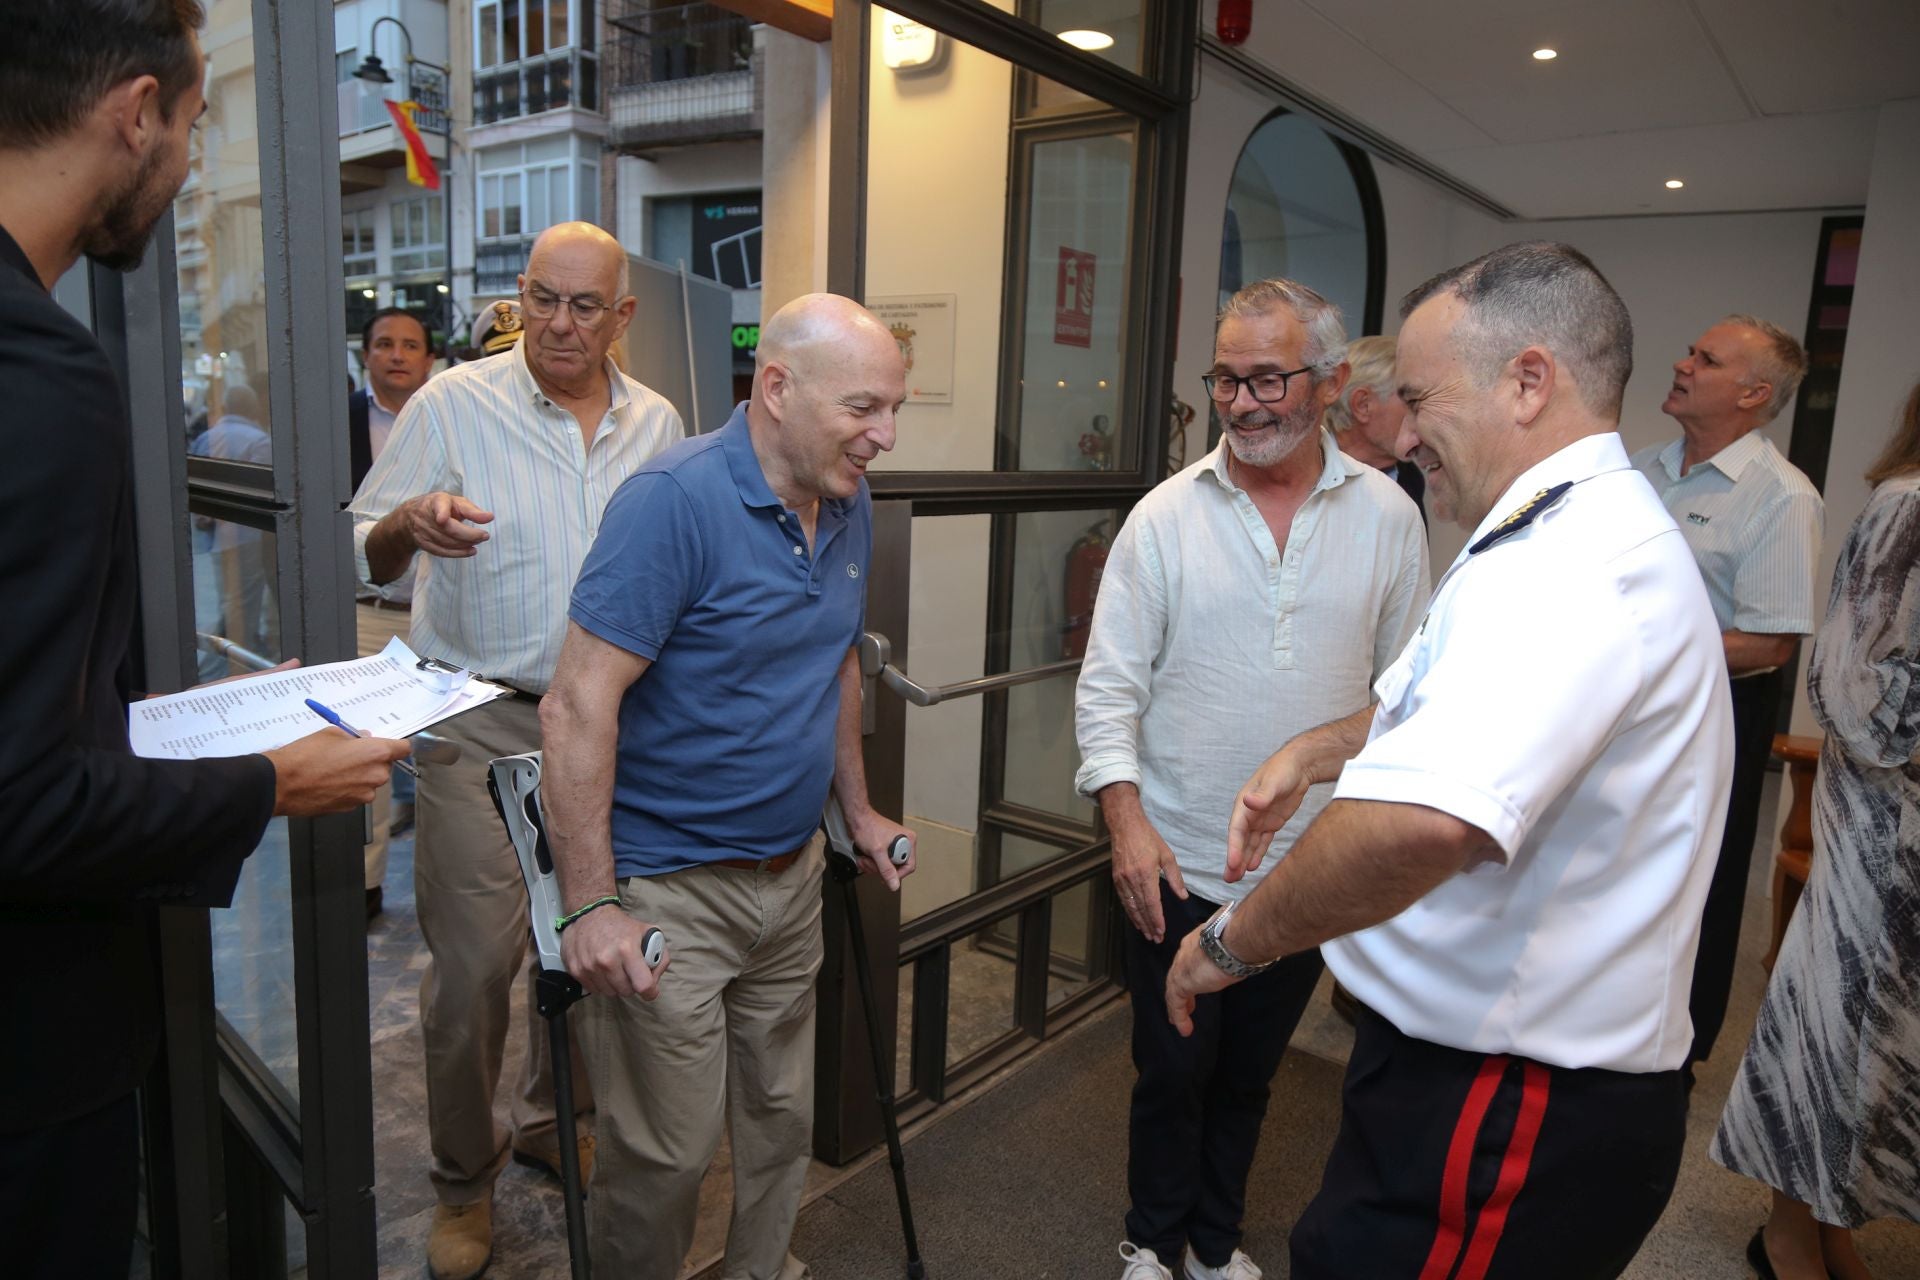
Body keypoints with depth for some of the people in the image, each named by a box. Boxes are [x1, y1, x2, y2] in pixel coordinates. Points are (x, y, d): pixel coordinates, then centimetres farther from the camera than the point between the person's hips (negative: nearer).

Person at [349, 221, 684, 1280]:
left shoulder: (657, 424, 7)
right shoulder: (452, 406, -4)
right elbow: (361, 554, -6)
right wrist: (411, 525, -28)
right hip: (482, 723, -3)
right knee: (474, 961, -1)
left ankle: (551, 1120, 37)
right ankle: (464, 1177, 23)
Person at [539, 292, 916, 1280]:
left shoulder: (849, 509, 4)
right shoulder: (674, 501, -21)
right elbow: (578, 708, -23)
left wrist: (857, 809, 19)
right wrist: (590, 906, -22)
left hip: (792, 872, 7)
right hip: (667, 890, -7)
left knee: (783, 1120, 21)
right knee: (667, 1156, 6)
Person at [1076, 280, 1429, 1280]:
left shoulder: (1387, 518, -2)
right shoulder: (1166, 516, -6)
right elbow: (1109, 684, -6)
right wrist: (1127, 821, -15)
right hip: (1175, 865, -1)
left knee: (1248, 1074, 19)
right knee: (1171, 1072, 12)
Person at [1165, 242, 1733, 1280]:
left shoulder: (1572, 564, -25)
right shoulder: (1577, 537, 13)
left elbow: (1419, 825, -40)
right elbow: (1437, 704, 26)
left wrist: (1231, 942, -24)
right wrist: (1314, 751, 8)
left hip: (1508, 1112, -10)